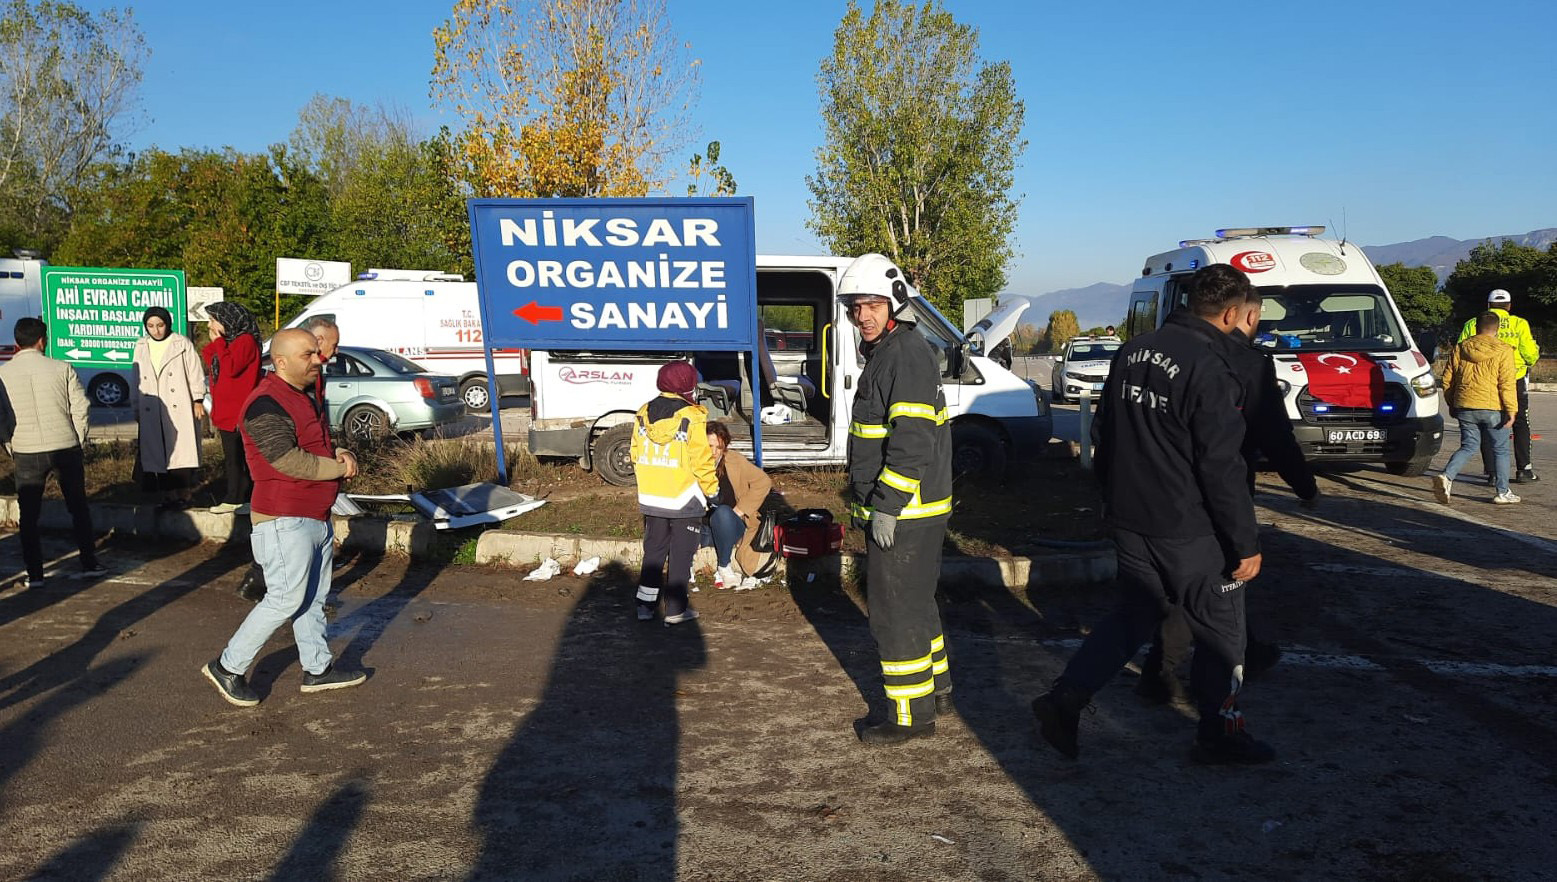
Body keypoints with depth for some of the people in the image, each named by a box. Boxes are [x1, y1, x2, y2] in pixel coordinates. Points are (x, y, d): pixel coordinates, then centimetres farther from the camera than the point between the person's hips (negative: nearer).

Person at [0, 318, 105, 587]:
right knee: (79, 508, 14)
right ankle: (89, 563, 17)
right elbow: (80, 407, -3)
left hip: (25, 453, 0)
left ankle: (34, 574, 10)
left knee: (28, 516, 9)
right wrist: (79, 442, 8)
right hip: (65, 447, 0)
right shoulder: (61, 368, -4)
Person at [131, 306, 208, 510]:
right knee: (158, 455, 2)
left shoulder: (182, 344, 1)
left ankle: (183, 495, -1)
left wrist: (197, 400, -4)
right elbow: (136, 380, 17)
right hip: (152, 413, 4)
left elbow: (195, 373, 1)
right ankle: (168, 497, 6)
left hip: (179, 411, -4)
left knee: (182, 452, -6)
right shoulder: (141, 347, 12)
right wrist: (136, 408, 15)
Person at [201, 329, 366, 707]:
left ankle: (318, 669, 25)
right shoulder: (266, 404, -18)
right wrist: (339, 468, -13)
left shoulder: (303, 397, 14)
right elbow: (289, 460, -25)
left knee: (314, 598, 15)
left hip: (315, 518, 10)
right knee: (286, 599, -5)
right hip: (284, 519, -10)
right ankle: (228, 667, 9)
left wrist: (338, 454, 1)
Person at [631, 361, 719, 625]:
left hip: (651, 499, 6)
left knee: (653, 550, 16)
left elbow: (636, 455, 10)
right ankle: (675, 610, 10)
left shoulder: (643, 414, 4)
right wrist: (712, 487, 0)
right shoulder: (691, 418, -16)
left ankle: (646, 605, 18)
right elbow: (701, 460, -14)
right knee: (681, 554, 5)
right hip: (684, 500, -5)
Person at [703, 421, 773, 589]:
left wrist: (741, 509, -9)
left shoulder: (735, 460, -3)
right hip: (704, 528, 1)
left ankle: (724, 567, -16)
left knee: (723, 512, -35)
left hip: (732, 525, -1)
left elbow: (763, 482, -3)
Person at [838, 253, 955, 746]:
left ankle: (912, 715, 9)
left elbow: (912, 440, -25)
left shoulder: (908, 356, -18)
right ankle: (936, 688, 36)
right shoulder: (886, 353, 16)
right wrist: (866, 501, 24)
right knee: (916, 602, 21)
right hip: (889, 508, 11)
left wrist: (887, 506, -24)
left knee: (896, 612, -2)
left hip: (904, 512, -11)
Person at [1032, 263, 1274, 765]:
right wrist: (1245, 544, -12)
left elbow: (1106, 436, 14)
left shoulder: (1133, 352, 6)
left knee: (1135, 614, 19)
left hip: (1129, 521, 7)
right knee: (1221, 630, 11)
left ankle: (1065, 699, 9)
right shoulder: (1210, 370, -19)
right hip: (1188, 531, -7)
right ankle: (1220, 736, 24)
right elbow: (1222, 470, -19)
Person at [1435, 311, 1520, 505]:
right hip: (1493, 409, -3)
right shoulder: (1503, 351, -6)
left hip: (1465, 408, 3)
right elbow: (1507, 384, -11)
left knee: (1468, 446, 11)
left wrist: (1452, 405, 20)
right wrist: (1511, 409, -8)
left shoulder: (1460, 349, 6)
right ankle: (1503, 492, 17)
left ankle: (1446, 476, -14)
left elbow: (1447, 379, 10)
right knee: (1500, 449, 11)